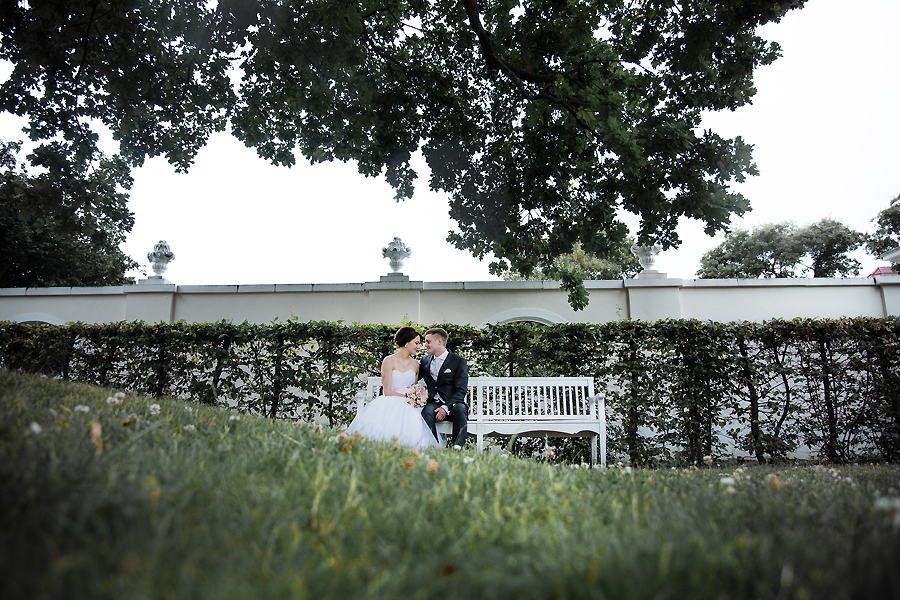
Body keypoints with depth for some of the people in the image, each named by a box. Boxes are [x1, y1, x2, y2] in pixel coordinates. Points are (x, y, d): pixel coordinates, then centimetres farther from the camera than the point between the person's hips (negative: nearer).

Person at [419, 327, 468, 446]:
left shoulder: (459, 361, 1)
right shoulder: (425, 360, 17)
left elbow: (461, 390, -7)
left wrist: (446, 407, -22)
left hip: (452, 404, -2)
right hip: (433, 403, 3)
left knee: (460, 410, -36)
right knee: (427, 412, -32)